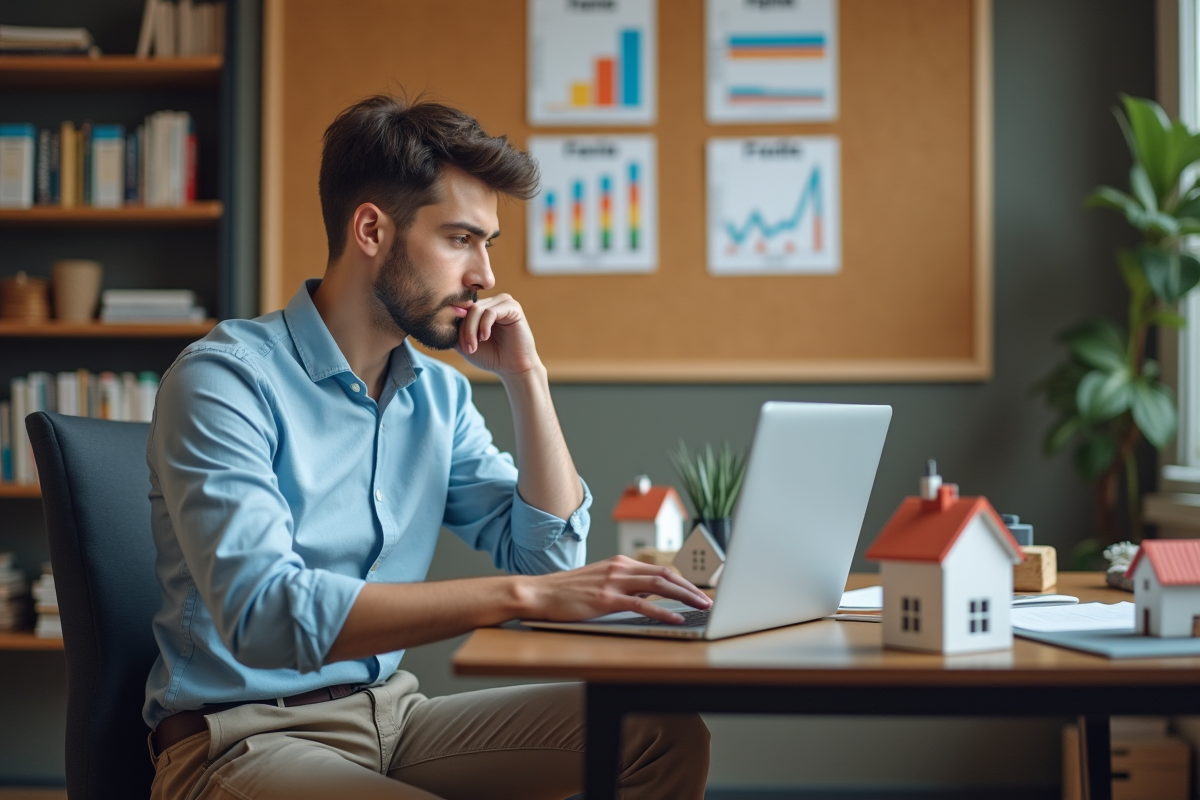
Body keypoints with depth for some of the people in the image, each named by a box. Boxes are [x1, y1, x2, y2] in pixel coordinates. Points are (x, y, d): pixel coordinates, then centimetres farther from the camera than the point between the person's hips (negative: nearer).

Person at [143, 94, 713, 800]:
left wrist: (525, 378, 0)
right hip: (242, 737, -7)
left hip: (393, 714, 7)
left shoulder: (439, 393, 8)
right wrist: (519, 595, -35)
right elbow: (263, 613, -29)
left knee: (666, 734, -8)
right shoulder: (225, 379, -15)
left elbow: (548, 554, 9)